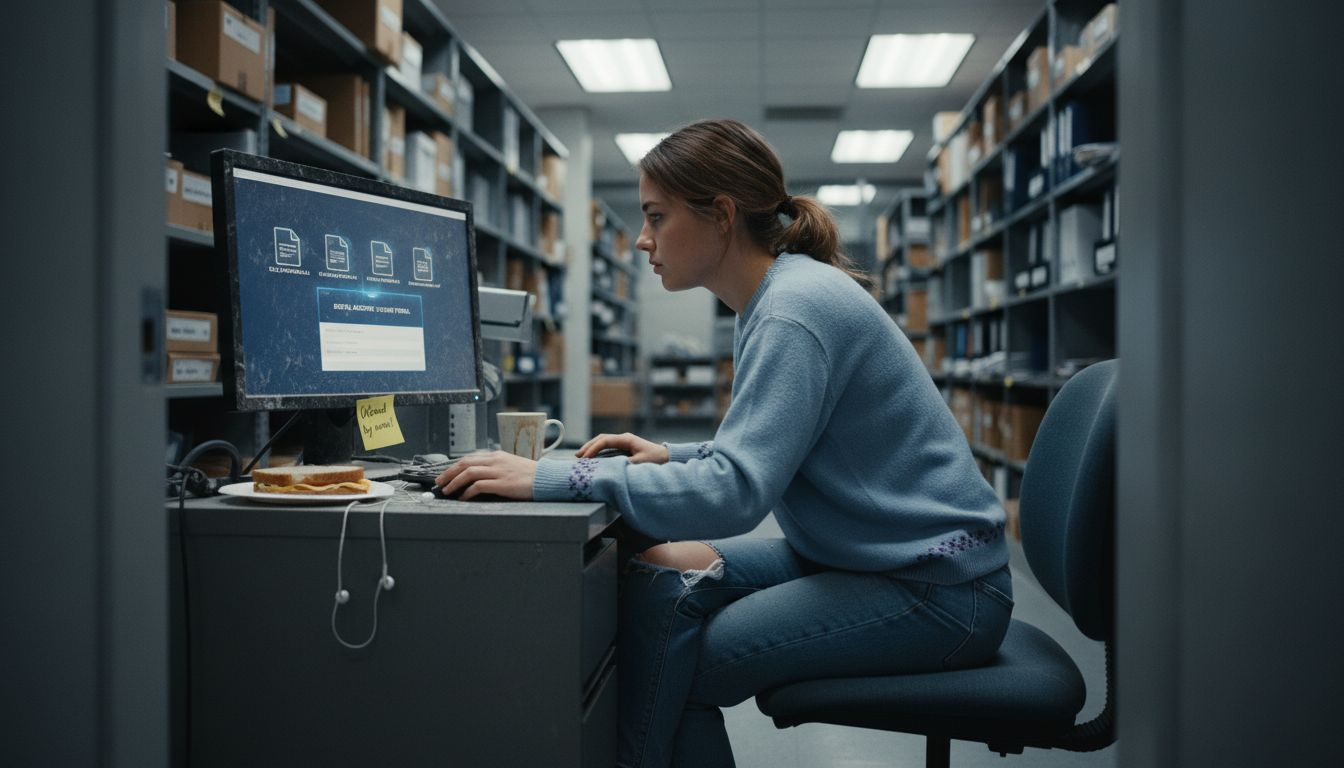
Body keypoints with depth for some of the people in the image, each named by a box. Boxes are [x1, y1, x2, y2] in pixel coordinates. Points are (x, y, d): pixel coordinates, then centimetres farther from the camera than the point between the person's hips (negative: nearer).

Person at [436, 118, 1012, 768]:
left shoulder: (795, 311, -21)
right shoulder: (778, 295, 8)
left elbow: (735, 494, -29)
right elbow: (764, 454, 18)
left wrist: (552, 479, -28)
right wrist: (673, 457, 4)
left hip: (936, 587, -9)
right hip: (860, 554, 9)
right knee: (655, 582, 0)